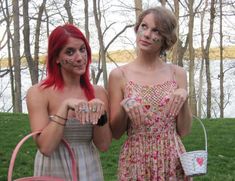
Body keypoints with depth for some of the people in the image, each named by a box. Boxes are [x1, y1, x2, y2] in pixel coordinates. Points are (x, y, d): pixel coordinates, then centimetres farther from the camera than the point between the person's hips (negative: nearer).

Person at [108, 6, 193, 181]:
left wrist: (183, 98, -13)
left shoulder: (177, 73, 0)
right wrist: (124, 109, -21)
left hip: (173, 161, 2)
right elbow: (115, 133, -3)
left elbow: (184, 131, 1)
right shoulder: (119, 75, -6)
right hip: (135, 162, -1)